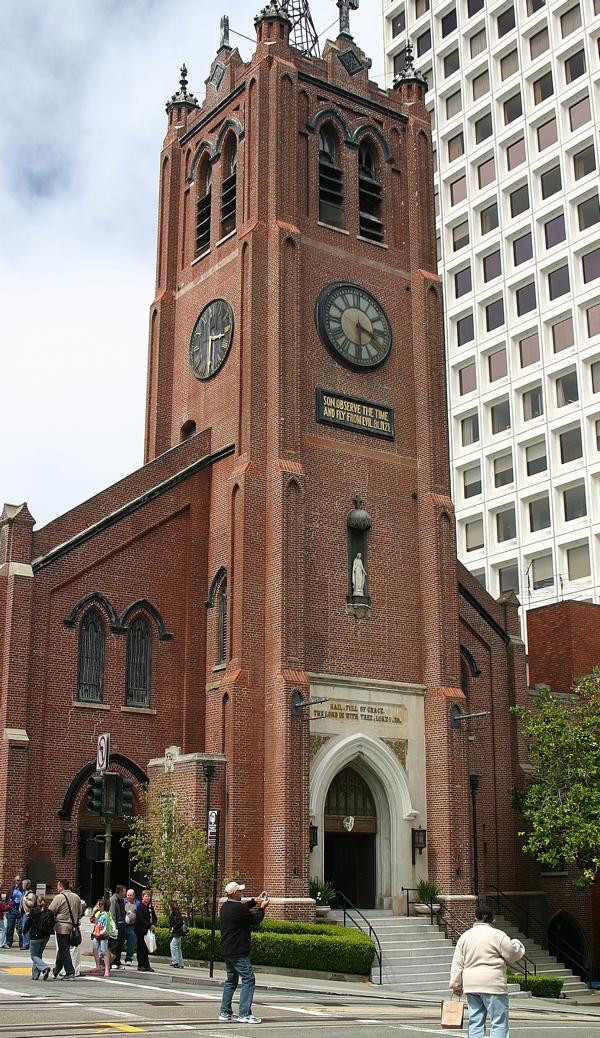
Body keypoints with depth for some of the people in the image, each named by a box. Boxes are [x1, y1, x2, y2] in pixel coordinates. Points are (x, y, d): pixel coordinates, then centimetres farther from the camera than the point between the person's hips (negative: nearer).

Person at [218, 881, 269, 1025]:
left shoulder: (225, 906, 9)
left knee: (231, 980, 18)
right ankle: (244, 1014, -12)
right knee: (248, 980, -7)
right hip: (238, 952, -10)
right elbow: (256, 920, -10)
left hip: (226, 951, 10)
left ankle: (224, 1012, 19)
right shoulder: (238, 909, -20)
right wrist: (262, 908, 6)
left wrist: (256, 901, 23)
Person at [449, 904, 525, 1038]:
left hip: (471, 985, 5)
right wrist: (517, 944, 20)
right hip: (492, 984, -5)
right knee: (499, 1023, 0)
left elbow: (458, 963, 9)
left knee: (475, 1022, 9)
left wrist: (456, 984, 14)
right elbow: (513, 955, -1)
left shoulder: (464, 936, 9)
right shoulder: (497, 935, -7)